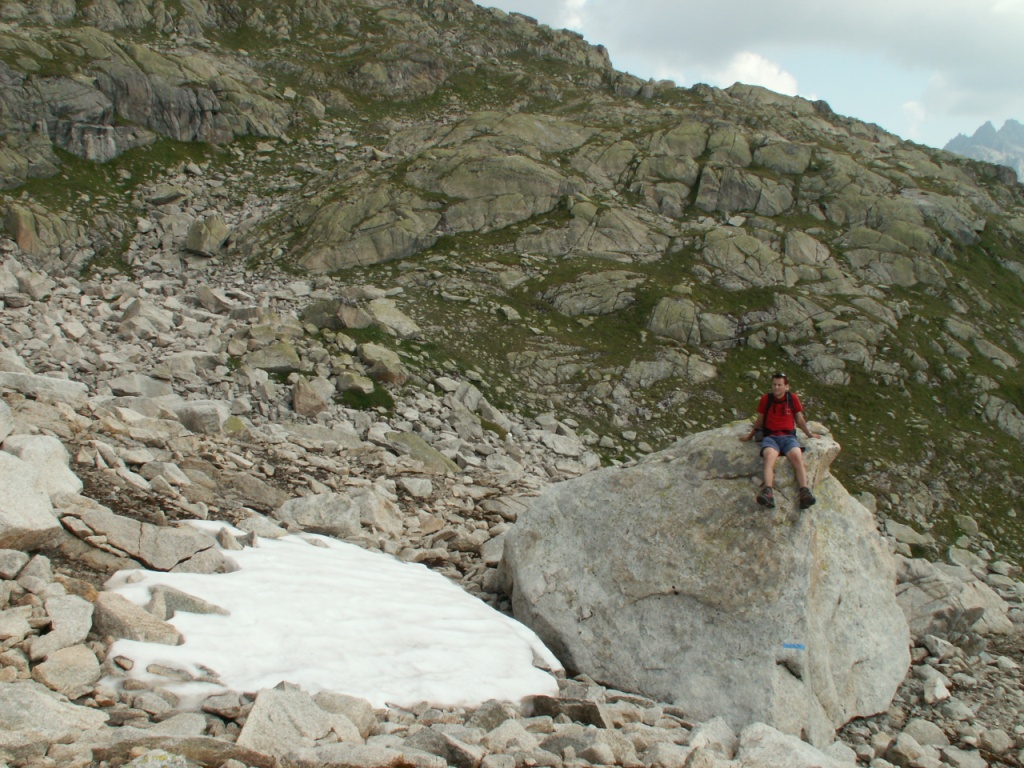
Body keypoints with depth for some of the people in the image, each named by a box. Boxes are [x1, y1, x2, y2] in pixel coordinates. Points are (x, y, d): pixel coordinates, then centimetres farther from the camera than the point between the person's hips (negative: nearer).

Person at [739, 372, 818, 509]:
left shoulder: (792, 398, 10)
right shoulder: (766, 399, 9)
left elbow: (799, 419, 22)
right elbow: (759, 420, 22)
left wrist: (809, 434, 27)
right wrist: (750, 436, 29)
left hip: (788, 437, 1)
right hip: (770, 437, -1)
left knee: (797, 457, -31)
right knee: (769, 456, -34)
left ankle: (805, 492, -43)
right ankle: (768, 492, -55)